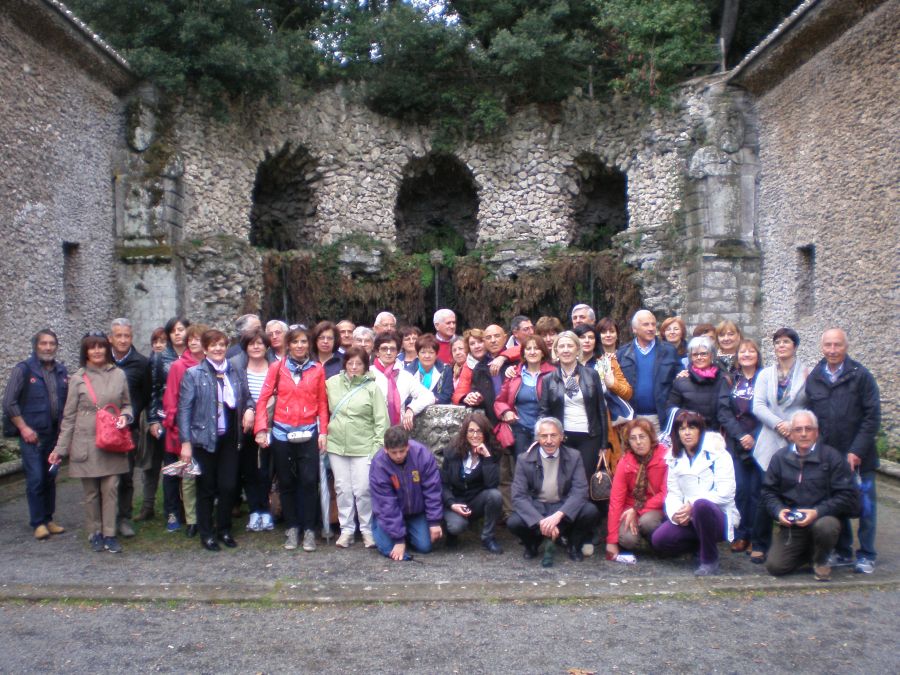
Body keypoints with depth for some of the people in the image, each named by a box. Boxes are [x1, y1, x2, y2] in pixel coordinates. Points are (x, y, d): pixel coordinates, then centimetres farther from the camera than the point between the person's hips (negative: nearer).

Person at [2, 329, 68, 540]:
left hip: (55, 434, 4)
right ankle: (38, 523, 6)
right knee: (36, 479, -4)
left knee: (50, 478, 10)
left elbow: (68, 401, 13)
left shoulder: (62, 371, 8)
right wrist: (23, 428, -10)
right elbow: (9, 402, -7)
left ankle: (48, 519, 21)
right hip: (32, 434, -4)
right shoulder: (23, 370, -6)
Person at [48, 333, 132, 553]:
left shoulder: (118, 375, 2)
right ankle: (95, 533, 22)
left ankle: (109, 534, 12)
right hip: (86, 443, -1)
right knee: (91, 492, 7)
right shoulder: (78, 378, 0)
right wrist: (60, 448, 2)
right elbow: (69, 415, 3)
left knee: (110, 489, 2)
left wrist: (124, 416, -9)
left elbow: (126, 405, 14)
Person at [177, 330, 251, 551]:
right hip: (205, 438, -3)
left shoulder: (236, 373, 9)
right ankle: (206, 533, 20)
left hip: (230, 439, 3)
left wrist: (249, 409, -3)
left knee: (229, 486, 4)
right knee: (207, 488, 6)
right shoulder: (193, 374, -3)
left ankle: (224, 530, 22)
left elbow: (247, 397, 21)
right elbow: (184, 409, -6)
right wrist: (185, 442, -12)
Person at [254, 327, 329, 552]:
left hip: (308, 434, 0)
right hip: (282, 433, 1)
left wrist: (323, 432, 0)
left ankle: (309, 529, 8)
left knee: (309, 481, -4)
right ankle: (291, 528, 22)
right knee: (286, 482, 9)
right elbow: (263, 399, 1)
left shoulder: (317, 369, 4)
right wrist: (261, 429, -7)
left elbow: (322, 403, 6)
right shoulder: (277, 367, 2)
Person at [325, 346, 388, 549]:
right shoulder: (332, 383, 5)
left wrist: (378, 445, -8)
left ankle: (367, 529, 13)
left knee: (363, 490, -3)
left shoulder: (371, 387, -3)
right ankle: (346, 529, 20)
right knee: (343, 489, 9)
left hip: (364, 447, -3)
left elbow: (381, 420, -4)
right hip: (336, 445, 3)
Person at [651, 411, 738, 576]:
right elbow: (673, 493, 2)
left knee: (701, 504, -39)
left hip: (718, 516, -5)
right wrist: (676, 513, -19)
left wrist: (693, 504, -23)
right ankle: (702, 544, 9)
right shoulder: (675, 459, 8)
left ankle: (710, 561, -18)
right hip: (688, 519, 5)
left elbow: (725, 493, -16)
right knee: (659, 539, -19)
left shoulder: (717, 454, -7)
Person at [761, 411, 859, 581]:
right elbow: (768, 492, 8)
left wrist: (817, 512, -21)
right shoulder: (780, 458, 4)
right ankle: (808, 551, 22)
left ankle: (821, 560, -2)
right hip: (791, 524, 3)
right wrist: (778, 510, -13)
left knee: (826, 527, -39)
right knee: (774, 566, -12)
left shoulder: (832, 457, -5)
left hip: (822, 518, -2)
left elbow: (847, 496, -10)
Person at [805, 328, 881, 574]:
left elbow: (872, 416, -8)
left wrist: (857, 451, -13)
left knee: (865, 505, 3)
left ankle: (866, 555, 16)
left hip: (859, 456, -3)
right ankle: (843, 551, 24)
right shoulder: (813, 379, 5)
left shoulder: (860, 376, -5)